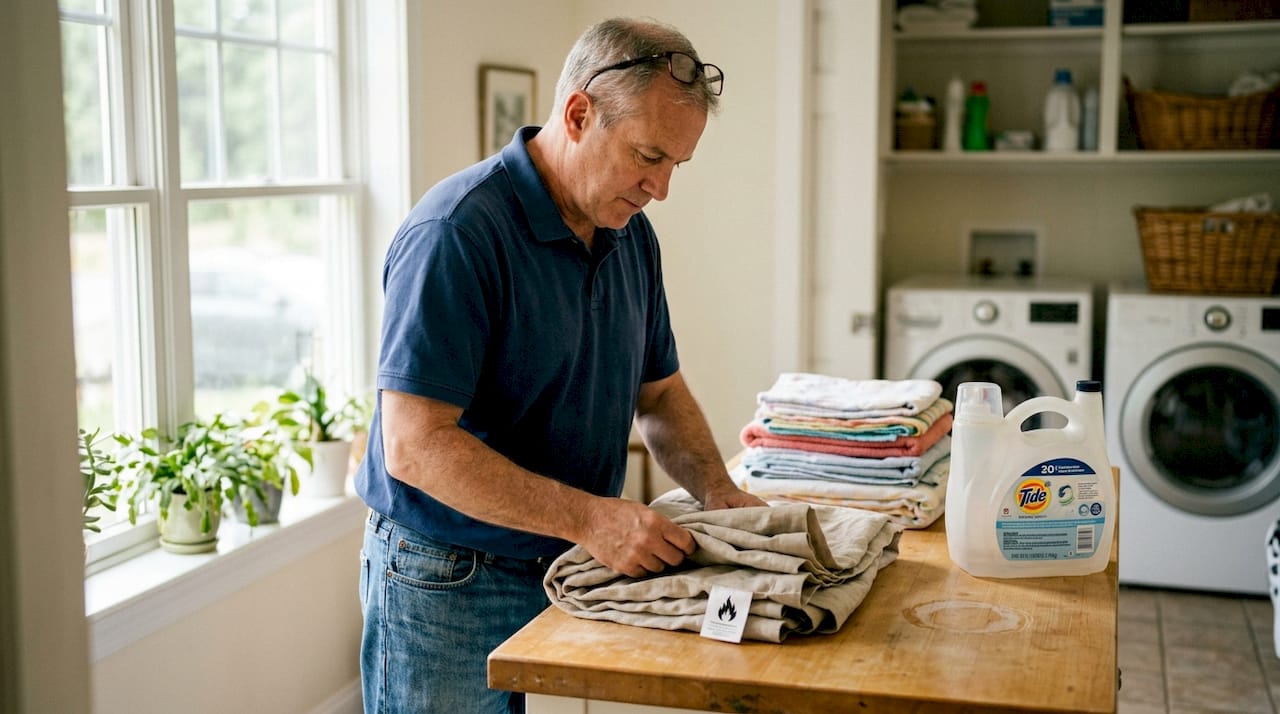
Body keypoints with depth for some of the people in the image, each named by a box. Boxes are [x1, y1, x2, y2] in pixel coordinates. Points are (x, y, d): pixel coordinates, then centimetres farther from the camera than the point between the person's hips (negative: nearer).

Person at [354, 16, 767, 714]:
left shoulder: (632, 235, 4)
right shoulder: (455, 232, -22)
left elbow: (659, 392, 14)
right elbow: (415, 444, -27)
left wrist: (717, 490, -4)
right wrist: (589, 518, -30)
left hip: (576, 571, 7)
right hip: (447, 586, -7)